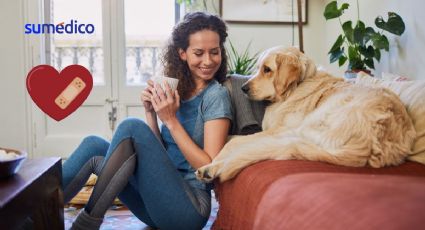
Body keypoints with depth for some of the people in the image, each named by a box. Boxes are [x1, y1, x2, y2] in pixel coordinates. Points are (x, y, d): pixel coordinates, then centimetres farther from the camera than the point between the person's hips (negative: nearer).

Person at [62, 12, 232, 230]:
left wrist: (171, 120, -16)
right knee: (94, 145, -6)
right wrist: (151, 113, -6)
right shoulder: (177, 91, 11)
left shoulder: (216, 95, -7)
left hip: (189, 208, -6)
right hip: (159, 204, 6)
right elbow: (159, 153, 9)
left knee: (132, 127, -21)